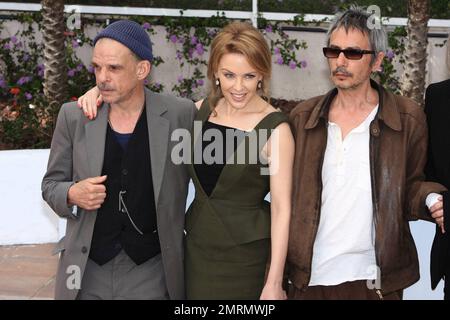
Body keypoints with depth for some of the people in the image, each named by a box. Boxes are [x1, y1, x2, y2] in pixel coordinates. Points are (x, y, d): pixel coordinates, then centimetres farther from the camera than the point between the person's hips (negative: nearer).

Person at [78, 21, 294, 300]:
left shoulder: (276, 128, -13)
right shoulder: (202, 110, 1)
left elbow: (282, 209, -13)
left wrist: (274, 283, -13)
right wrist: (101, 90, -2)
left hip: (247, 255, -4)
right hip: (198, 246, 5)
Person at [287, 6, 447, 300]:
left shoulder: (408, 119, -5)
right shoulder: (302, 117, 2)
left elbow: (410, 187, 3)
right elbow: (287, 196, 6)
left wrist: (432, 199, -19)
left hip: (374, 278, -2)